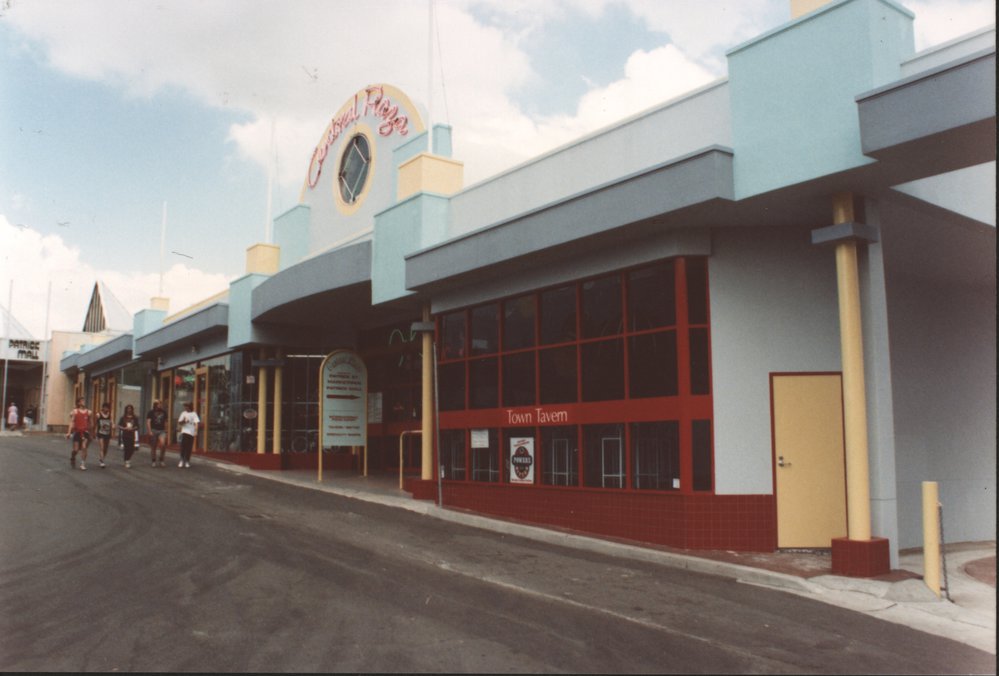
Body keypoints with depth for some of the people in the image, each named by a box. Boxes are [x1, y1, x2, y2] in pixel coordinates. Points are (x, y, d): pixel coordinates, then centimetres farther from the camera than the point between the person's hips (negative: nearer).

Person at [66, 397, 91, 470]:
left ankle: (83, 464, -5)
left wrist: (90, 433, 18)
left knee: (84, 447, -10)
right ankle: (72, 459, 33)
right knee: (76, 449, 3)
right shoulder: (75, 411, 1)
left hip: (85, 432, 1)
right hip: (77, 432, -1)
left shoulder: (88, 412, 8)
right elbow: (72, 422, -4)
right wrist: (69, 432, -11)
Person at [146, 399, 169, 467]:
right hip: (153, 430, -1)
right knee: (153, 447, 5)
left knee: (162, 444, -20)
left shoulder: (164, 412, 12)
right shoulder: (151, 413, 1)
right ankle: (154, 461, 19)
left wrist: (165, 430, 15)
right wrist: (149, 431, -15)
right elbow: (148, 422, -6)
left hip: (161, 431, 2)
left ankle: (161, 460, -6)